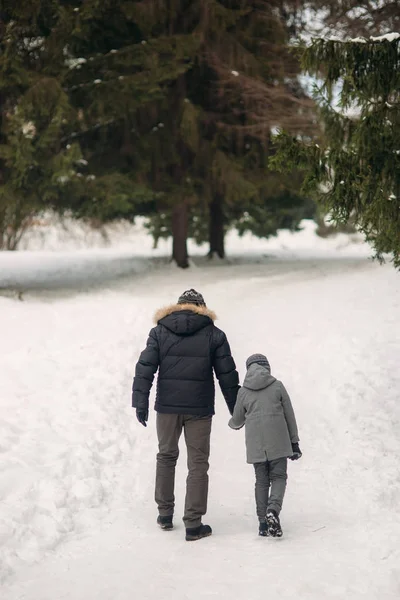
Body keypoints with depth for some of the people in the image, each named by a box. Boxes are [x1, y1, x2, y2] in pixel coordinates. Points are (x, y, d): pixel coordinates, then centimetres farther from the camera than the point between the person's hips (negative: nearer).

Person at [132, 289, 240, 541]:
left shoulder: (159, 332, 5)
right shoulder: (214, 335, 2)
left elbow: (145, 368, -3)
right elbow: (227, 376, 2)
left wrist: (141, 402, -4)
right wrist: (235, 410, 9)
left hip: (167, 406, 2)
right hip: (199, 408, -2)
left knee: (166, 456, 20)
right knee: (198, 464, 4)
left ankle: (165, 513, 24)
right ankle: (193, 524, 2)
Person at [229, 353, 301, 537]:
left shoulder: (244, 391, 4)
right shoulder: (277, 386, 1)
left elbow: (237, 421, 13)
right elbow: (289, 415, 4)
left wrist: (233, 424, 38)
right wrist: (294, 442, 11)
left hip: (255, 444, 2)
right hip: (278, 442, -2)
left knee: (261, 481, 10)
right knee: (279, 477, 4)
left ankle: (263, 522, 6)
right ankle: (273, 509, -21)